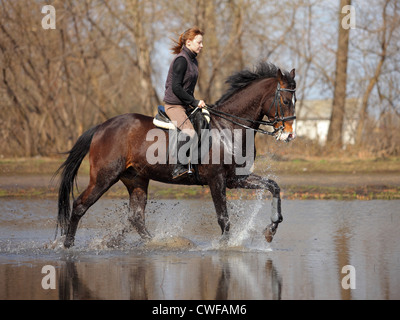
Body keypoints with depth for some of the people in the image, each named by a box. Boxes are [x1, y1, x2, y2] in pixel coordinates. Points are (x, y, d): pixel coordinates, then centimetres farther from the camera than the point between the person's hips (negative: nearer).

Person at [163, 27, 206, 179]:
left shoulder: (193, 60, 13)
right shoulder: (181, 60, -16)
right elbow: (176, 87, -22)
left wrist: (196, 103, 10)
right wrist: (194, 102, -18)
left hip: (186, 104, 10)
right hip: (174, 105, -10)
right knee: (188, 131, -28)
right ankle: (179, 167, -24)